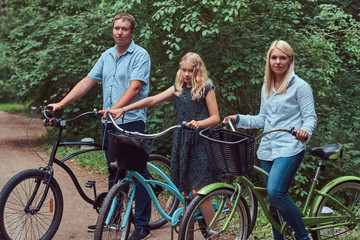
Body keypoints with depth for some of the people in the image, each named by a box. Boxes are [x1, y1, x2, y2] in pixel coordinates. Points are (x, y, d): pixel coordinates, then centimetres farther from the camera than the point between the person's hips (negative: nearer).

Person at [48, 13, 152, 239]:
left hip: (131, 121, -7)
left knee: (138, 172, -4)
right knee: (114, 172, 15)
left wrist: (114, 109, -32)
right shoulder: (107, 56, 13)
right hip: (109, 122, 7)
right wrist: (61, 104, 5)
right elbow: (88, 82, 12)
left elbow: (134, 87, -19)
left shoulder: (140, 55, -7)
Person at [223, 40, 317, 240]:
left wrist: (305, 130, -26)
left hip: (289, 149, -7)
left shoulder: (300, 86, -2)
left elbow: (310, 117, -5)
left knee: (275, 192, -24)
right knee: (273, 201, 8)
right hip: (268, 149, 7)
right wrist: (238, 119, 10)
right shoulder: (266, 87, 16)